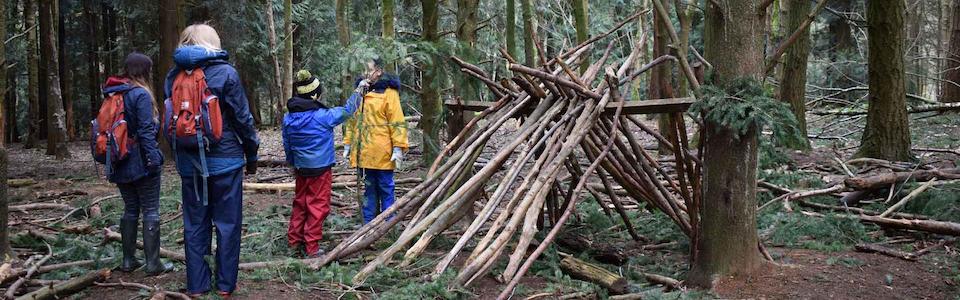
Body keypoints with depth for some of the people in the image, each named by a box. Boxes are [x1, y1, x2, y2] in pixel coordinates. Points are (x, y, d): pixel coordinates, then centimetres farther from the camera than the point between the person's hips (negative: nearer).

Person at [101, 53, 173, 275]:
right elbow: (146, 130, -19)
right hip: (141, 163, -7)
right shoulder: (141, 94, -14)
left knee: (130, 210, 15)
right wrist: (153, 158, -16)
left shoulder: (112, 95, 10)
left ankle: (128, 260, 18)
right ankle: (153, 263, 1)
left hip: (121, 164, 7)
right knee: (151, 211, 0)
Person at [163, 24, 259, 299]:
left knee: (195, 224, 11)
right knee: (227, 224, 5)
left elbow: (169, 119, 11)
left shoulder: (174, 75, 6)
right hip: (224, 160, -4)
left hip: (189, 162, 4)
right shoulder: (225, 73, -8)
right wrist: (252, 154, 4)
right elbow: (242, 118, -7)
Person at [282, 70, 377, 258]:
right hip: (320, 169, -6)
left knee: (300, 204, 17)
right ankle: (311, 248, 5)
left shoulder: (288, 119, -2)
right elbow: (347, 110, -5)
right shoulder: (322, 117, -19)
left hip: (301, 169, 6)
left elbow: (287, 146, 9)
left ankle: (294, 241, 23)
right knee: (317, 207, 2)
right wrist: (359, 91, 9)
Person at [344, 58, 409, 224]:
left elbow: (397, 122, -10)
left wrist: (398, 147, -16)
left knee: (385, 189, 3)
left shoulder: (388, 92, -6)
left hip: (382, 154, -6)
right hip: (363, 153, 6)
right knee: (369, 189, 13)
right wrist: (347, 144, 15)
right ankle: (369, 223, 20)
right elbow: (353, 120, 19)